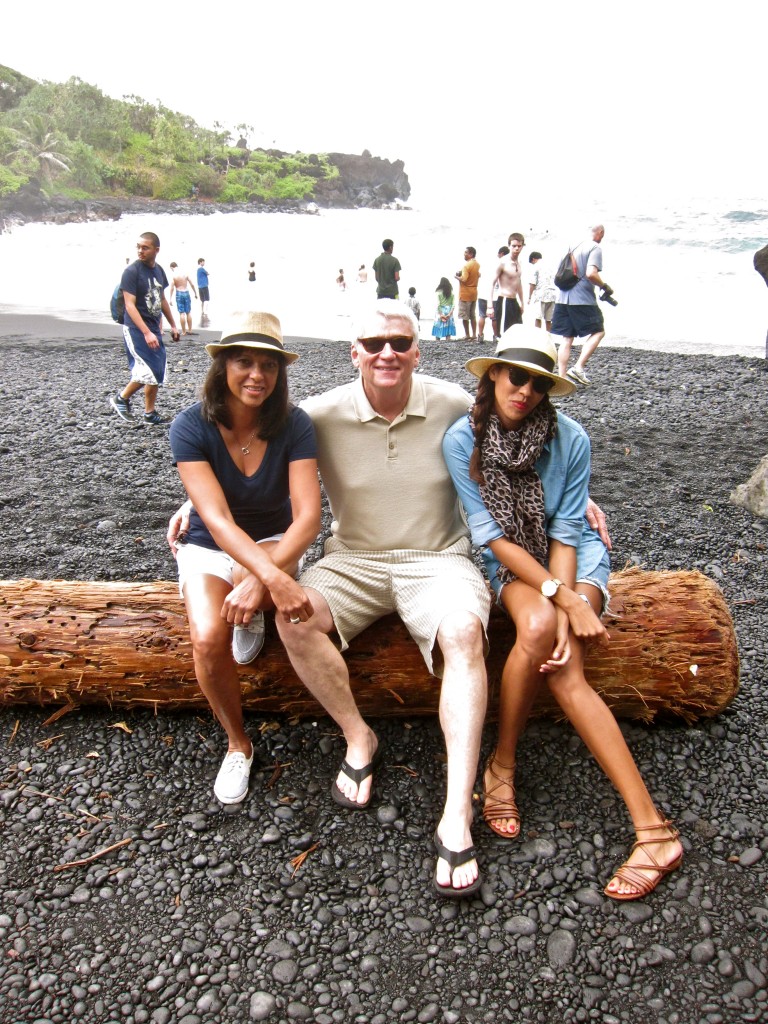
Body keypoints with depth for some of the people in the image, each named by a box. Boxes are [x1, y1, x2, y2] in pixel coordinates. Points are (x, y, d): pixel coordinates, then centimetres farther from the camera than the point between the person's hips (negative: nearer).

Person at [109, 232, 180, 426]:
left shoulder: (159, 270, 8)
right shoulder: (131, 271, -13)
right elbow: (130, 305, -19)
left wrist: (173, 325, 20)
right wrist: (146, 333, -27)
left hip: (154, 329, 7)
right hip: (135, 329, -7)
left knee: (157, 373, 8)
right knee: (148, 370, -15)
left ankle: (150, 414, 19)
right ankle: (121, 399, 6)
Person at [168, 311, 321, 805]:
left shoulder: (294, 424, -18)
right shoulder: (191, 427, -20)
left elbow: (308, 516, -24)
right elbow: (217, 519, -30)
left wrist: (261, 578, -40)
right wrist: (276, 579, -45)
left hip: (274, 542, 0)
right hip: (209, 547, 0)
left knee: (246, 597, -37)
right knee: (208, 638, -27)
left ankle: (249, 611, 2)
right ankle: (238, 742, 0)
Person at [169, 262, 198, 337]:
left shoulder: (173, 275, -7)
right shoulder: (185, 273, 1)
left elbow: (172, 288, -11)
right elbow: (192, 284, 1)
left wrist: (171, 298, -8)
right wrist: (195, 293, 12)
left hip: (179, 293, -3)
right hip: (186, 293, 3)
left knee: (182, 313, 1)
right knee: (188, 312, 11)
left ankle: (183, 331, 3)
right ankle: (189, 330, 17)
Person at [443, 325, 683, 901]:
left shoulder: (570, 438, -11)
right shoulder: (463, 439, -12)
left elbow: (566, 532, -10)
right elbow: (493, 535, -16)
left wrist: (569, 603, -26)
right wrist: (562, 600, -25)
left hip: (575, 557, 1)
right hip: (511, 564, 0)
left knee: (561, 667, -29)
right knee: (538, 627, -32)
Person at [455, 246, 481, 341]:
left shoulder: (466, 265, -17)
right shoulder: (477, 264, 8)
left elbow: (463, 279, -26)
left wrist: (456, 276, -9)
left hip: (465, 293, -8)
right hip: (474, 293, 8)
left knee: (464, 316, 0)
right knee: (473, 315, 12)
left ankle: (467, 335, 2)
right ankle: (474, 335, 13)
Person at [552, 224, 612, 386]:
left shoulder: (576, 246, 17)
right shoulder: (595, 248, -6)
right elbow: (591, 274, -20)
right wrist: (605, 287, -7)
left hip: (563, 298, 7)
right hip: (582, 299, -7)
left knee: (566, 338, 8)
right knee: (598, 331, 6)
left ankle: (562, 377, 2)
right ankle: (578, 367, -9)